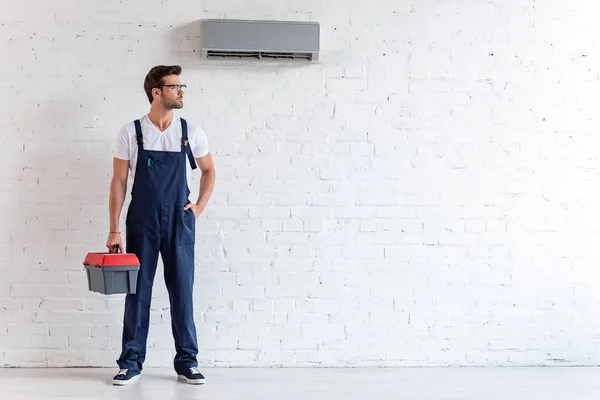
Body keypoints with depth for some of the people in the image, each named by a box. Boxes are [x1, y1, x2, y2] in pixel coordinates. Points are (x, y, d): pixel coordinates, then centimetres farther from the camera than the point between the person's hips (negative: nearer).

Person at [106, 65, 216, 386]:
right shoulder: (131, 133, -4)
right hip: (141, 223, -1)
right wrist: (114, 230, -5)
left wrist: (199, 207, 5)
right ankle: (131, 362, 14)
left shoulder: (191, 132, 1)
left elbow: (208, 170, 16)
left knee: (182, 291, 4)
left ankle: (186, 362, 14)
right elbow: (119, 181, -1)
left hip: (180, 222, 1)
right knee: (137, 290, 4)